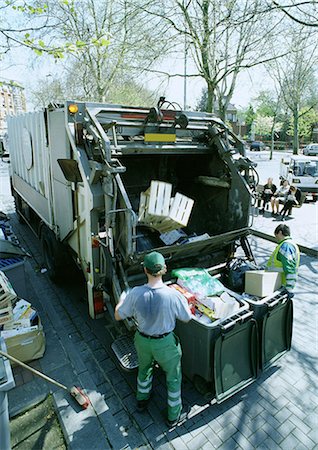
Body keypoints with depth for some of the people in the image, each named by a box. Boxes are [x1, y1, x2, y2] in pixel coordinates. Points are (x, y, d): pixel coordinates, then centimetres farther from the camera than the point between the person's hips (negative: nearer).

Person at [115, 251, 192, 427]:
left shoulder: (135, 293, -24)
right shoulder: (173, 295, -30)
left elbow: (118, 316, -8)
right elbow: (187, 318, -12)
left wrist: (121, 300, 11)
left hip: (142, 340, 3)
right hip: (165, 343, -2)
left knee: (144, 369, 34)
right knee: (173, 379, 25)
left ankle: (141, 401, 58)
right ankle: (174, 416, 45)